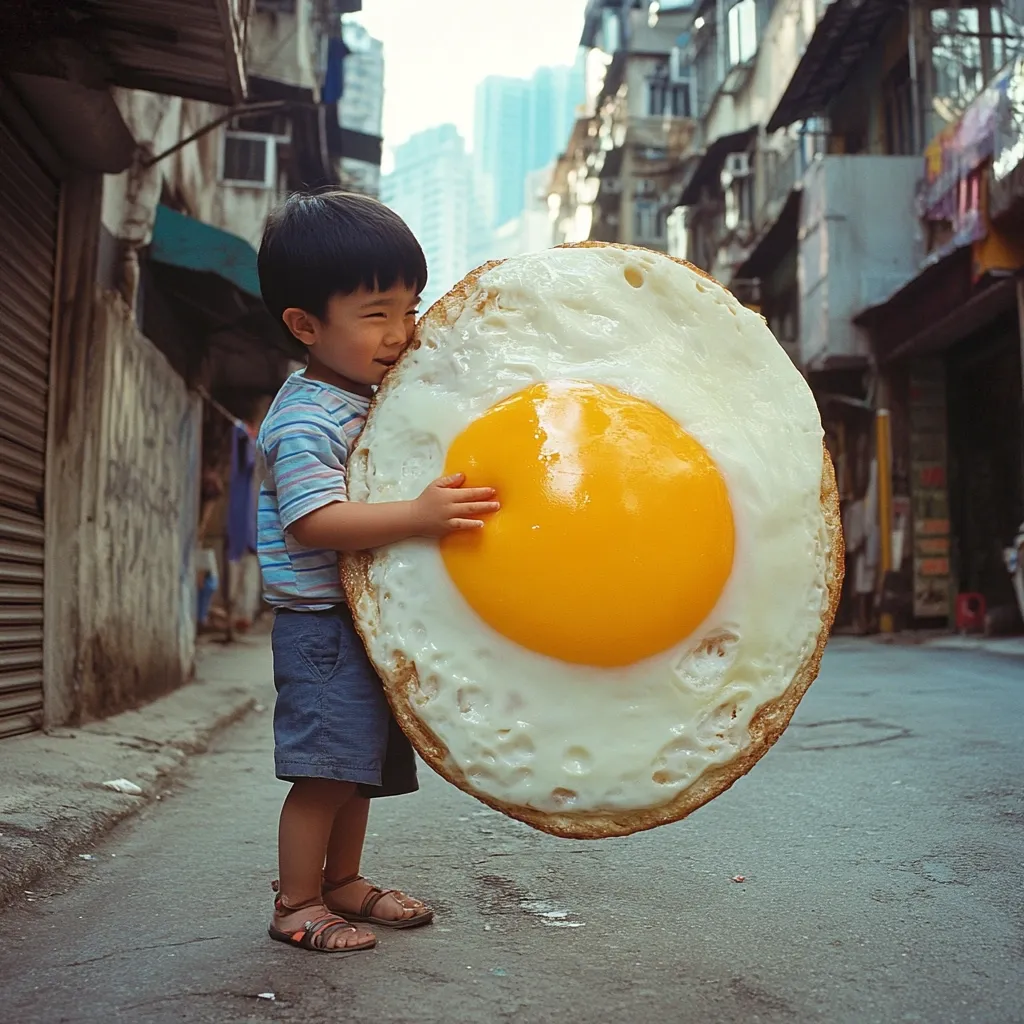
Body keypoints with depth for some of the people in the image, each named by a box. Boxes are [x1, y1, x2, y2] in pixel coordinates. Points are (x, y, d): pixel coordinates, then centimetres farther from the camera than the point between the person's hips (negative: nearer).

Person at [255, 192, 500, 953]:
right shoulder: (305, 421, -18)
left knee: (361, 763, 17)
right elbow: (313, 521, -29)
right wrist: (419, 516, -36)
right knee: (326, 769, -5)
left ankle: (343, 882, 32)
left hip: (375, 614, 9)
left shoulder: (377, 398, 12)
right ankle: (296, 905, 11)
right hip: (323, 624, -9)